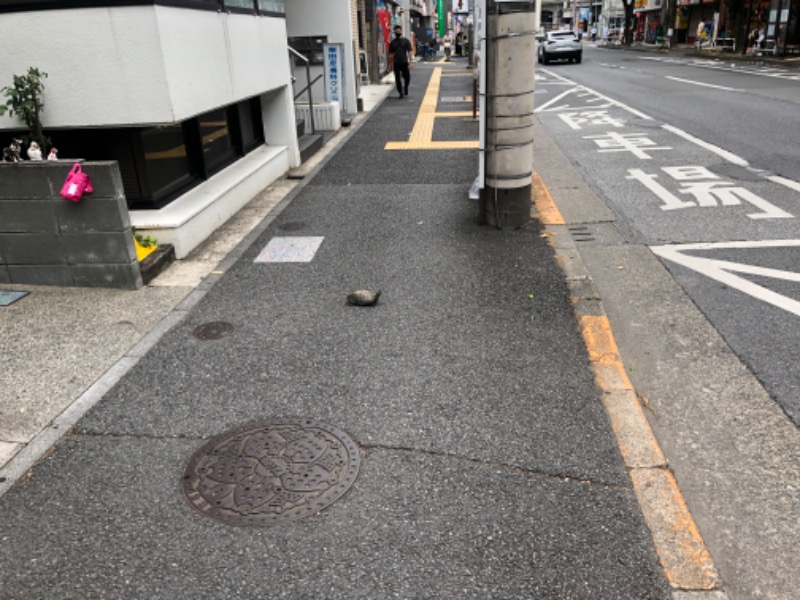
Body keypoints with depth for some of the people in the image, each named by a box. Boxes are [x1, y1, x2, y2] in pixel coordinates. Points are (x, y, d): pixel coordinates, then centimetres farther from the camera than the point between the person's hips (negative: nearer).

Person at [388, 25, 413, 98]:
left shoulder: (406, 40, 3)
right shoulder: (393, 42, 8)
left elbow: (410, 51, -2)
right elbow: (391, 54, 11)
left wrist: (410, 62, -12)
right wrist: (390, 64, 6)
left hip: (404, 62, -1)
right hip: (396, 64, 1)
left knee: (407, 77, 0)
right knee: (397, 79, 2)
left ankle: (405, 88, 28)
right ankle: (400, 92, 13)